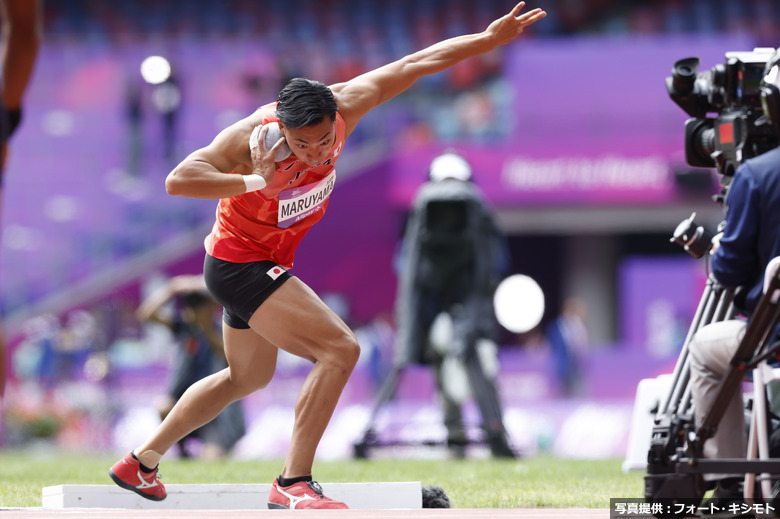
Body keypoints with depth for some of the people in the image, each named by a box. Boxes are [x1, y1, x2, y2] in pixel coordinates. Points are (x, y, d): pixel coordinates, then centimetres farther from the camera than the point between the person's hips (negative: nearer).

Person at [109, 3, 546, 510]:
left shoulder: (341, 108, -17)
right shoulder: (251, 139, -32)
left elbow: (414, 65, -8)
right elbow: (178, 180, -40)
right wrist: (257, 182, -44)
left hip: (267, 266, 8)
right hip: (239, 264, -8)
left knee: (248, 377, 26)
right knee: (340, 349, -21)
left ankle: (140, 463, 37)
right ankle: (293, 484, -20)